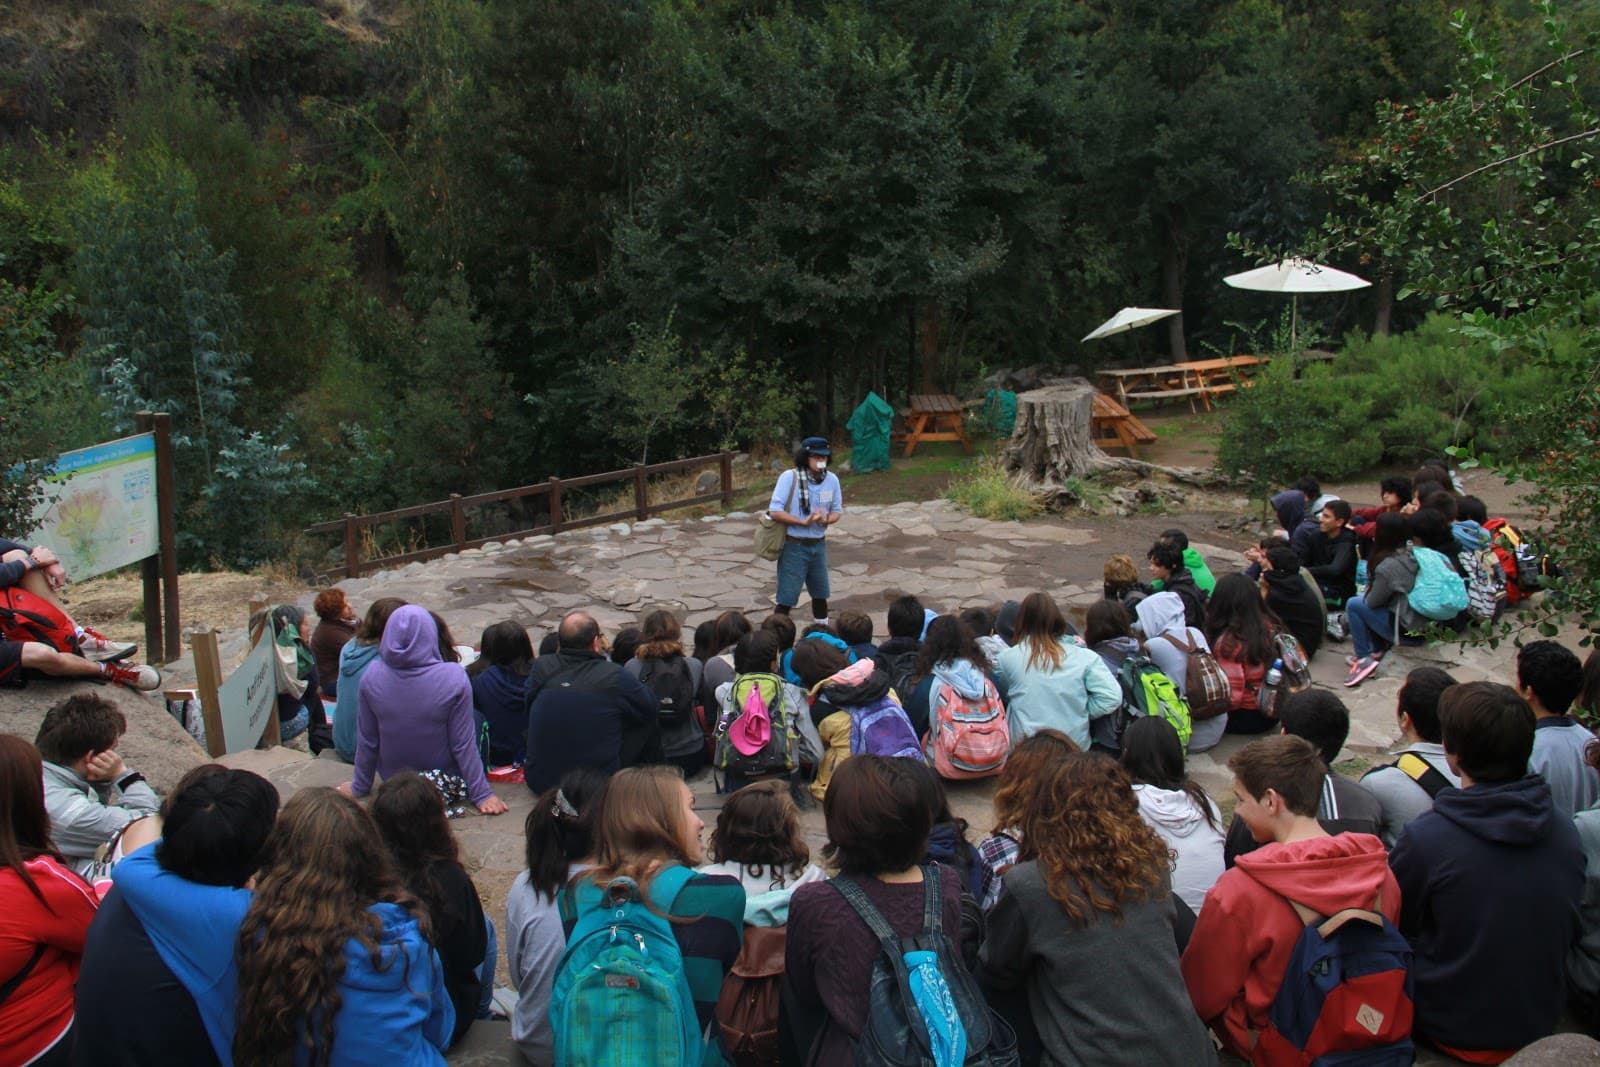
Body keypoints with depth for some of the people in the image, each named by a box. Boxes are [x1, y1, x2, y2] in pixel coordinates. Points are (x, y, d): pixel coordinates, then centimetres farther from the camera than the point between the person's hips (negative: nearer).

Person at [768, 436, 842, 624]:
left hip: (818, 545, 5)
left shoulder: (832, 479, -2)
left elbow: (837, 511, 9)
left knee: (820, 594, 19)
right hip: (793, 546, -5)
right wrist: (804, 521, -23)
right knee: (787, 598, -3)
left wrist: (826, 520, -14)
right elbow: (774, 511, -19)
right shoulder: (789, 478, -15)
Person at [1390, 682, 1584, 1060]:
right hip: (1541, 1022, 5)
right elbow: (1570, 932, 5)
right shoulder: (1564, 829, -10)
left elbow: (1390, 927, -10)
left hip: (1455, 1033, -5)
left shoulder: (1425, 838, -26)